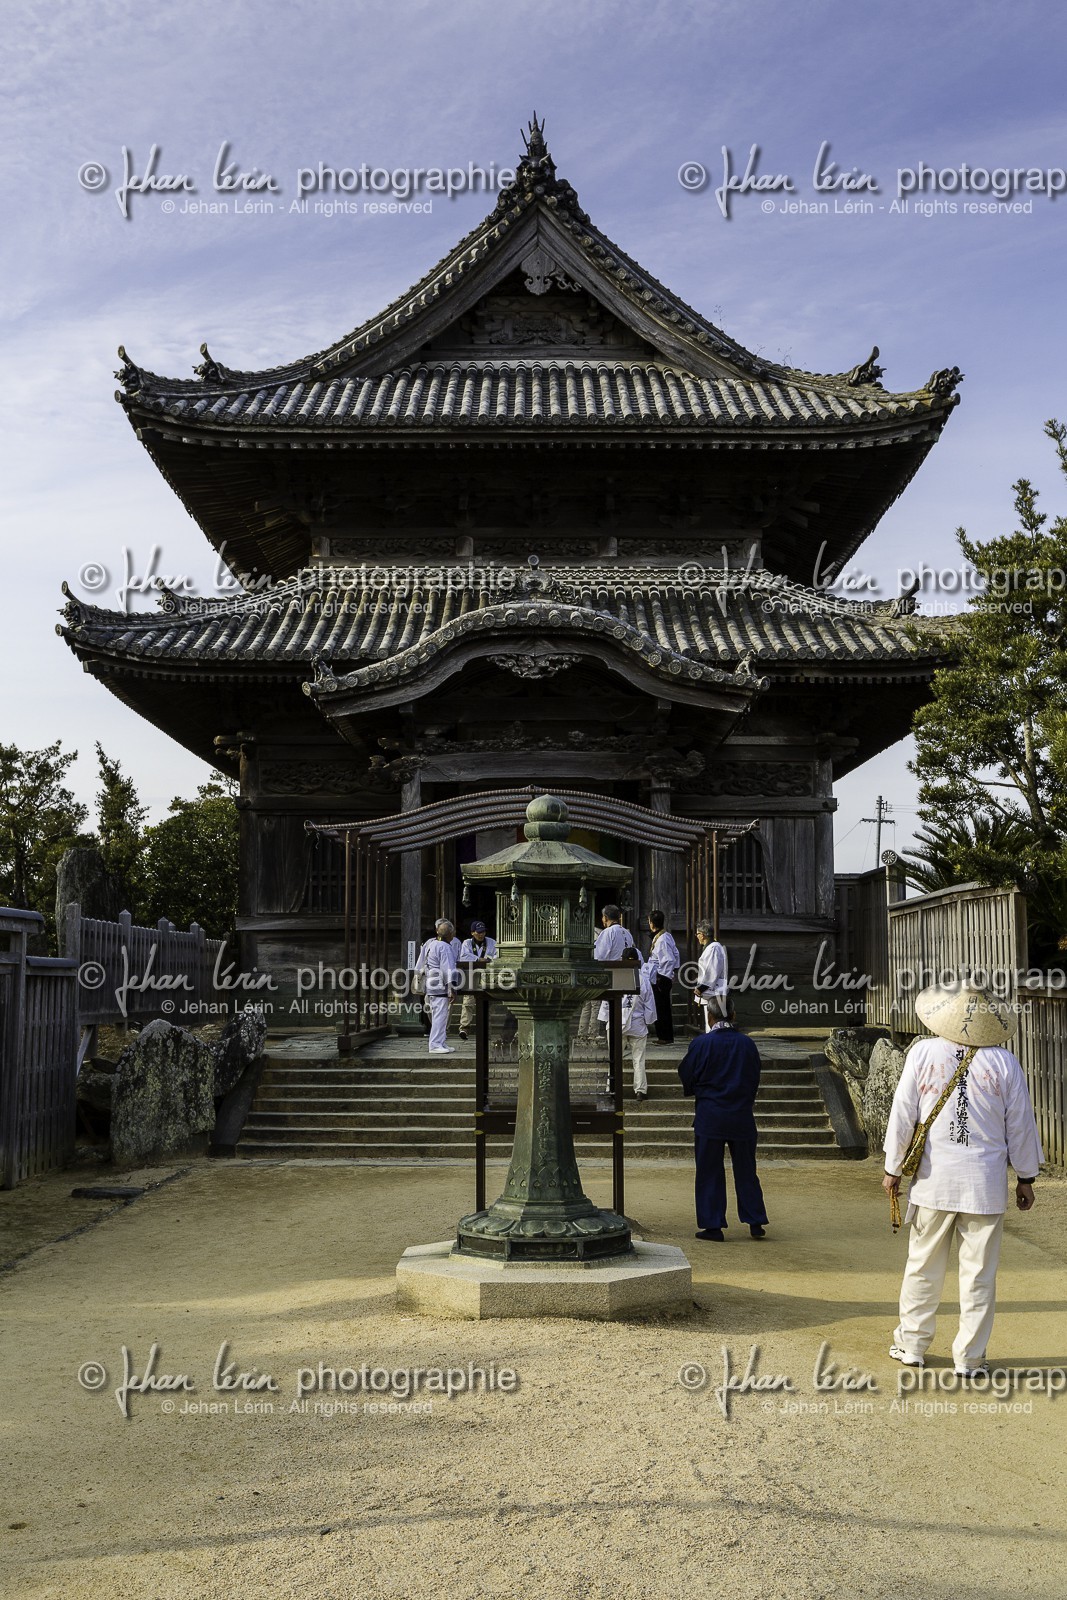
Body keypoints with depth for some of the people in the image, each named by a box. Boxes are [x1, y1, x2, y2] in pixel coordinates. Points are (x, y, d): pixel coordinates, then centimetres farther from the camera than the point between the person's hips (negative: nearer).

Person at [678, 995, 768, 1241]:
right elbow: (755, 1080, 8)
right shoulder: (747, 1044, -2)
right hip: (742, 1117, 3)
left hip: (709, 1117, -3)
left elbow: (686, 1076, -3)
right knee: (745, 1170, 13)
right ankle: (756, 1223, 14)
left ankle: (713, 1225, 7)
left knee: (709, 1172, 6)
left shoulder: (701, 1043, -11)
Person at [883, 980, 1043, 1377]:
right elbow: (1020, 1125, 2)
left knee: (923, 1267, 13)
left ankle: (911, 1345, 23)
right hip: (986, 1183, 0)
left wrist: (892, 1169, 8)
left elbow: (902, 1115, -3)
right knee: (979, 1273, 8)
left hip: (933, 1180, 1)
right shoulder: (1004, 1062, -5)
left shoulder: (923, 1053, -6)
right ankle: (970, 1358, 13)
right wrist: (1025, 1177, 13)